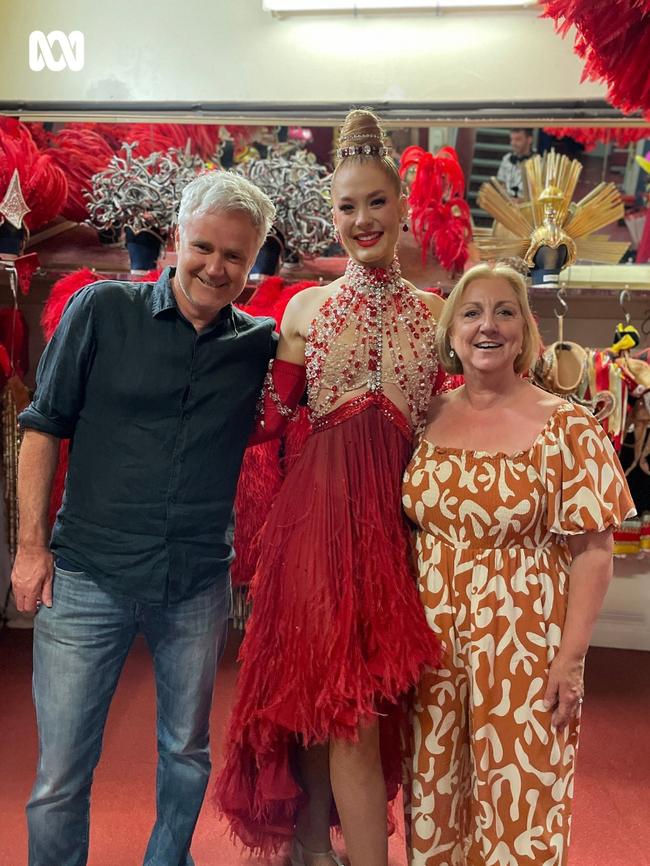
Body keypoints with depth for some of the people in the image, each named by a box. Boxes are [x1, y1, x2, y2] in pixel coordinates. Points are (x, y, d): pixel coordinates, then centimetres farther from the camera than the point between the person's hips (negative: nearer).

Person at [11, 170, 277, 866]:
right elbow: (43, 428, -1)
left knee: (187, 754, 21)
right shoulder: (103, 309, -4)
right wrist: (32, 544, -4)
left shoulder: (260, 343, 1)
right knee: (61, 773, 9)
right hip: (87, 577, -2)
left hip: (199, 586, 3)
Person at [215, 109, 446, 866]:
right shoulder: (306, 308, 7)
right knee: (348, 704, -2)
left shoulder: (436, 312, 9)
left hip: (400, 510, 2)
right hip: (322, 505, -1)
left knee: (331, 695, 12)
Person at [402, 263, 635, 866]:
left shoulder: (567, 427, -9)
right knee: (433, 789, 18)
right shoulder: (427, 419, 1)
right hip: (430, 639, 4)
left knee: (518, 797, 10)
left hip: (522, 646, -3)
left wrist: (569, 659, -12)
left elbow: (591, 552, -8)